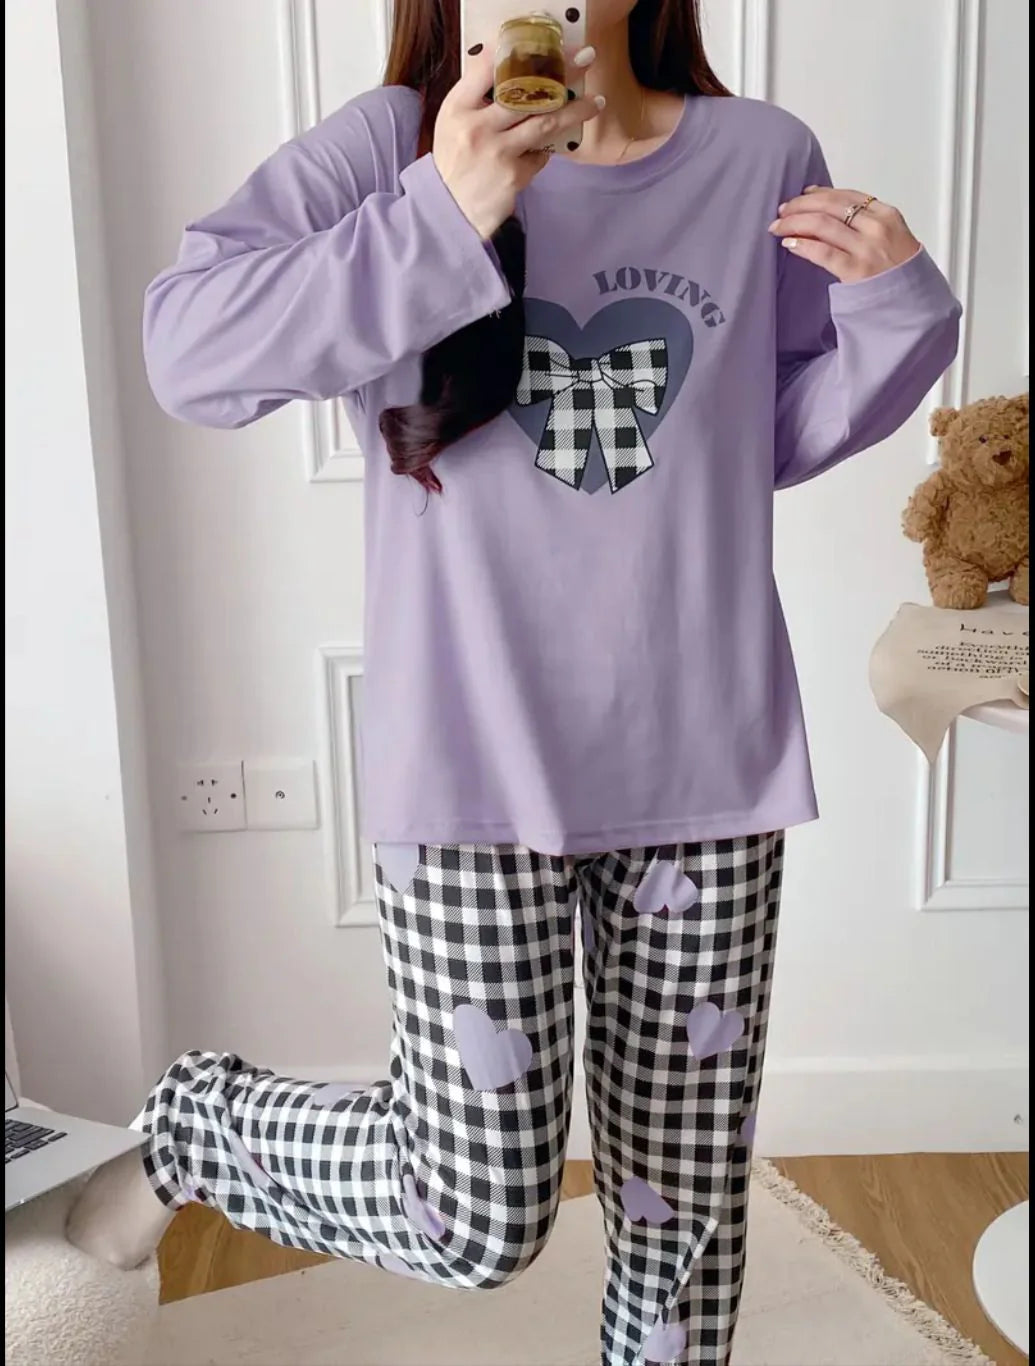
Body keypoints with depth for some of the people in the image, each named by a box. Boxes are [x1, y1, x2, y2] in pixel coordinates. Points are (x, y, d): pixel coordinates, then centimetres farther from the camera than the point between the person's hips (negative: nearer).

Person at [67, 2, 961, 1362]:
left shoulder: (764, 159, 4)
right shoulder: (394, 144, -3)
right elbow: (189, 350, -16)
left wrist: (896, 306, -3)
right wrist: (444, 222, -24)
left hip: (708, 766, 4)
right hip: (474, 767, -3)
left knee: (687, 1198, 15)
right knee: (481, 1221, 5)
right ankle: (196, 1119, 32)